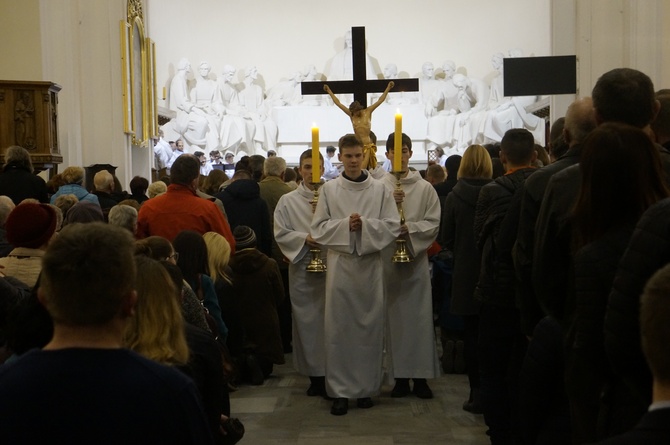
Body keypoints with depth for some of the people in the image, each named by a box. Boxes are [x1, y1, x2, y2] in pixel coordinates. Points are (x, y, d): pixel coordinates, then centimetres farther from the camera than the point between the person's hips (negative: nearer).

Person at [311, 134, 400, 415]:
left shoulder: (379, 190, 4)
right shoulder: (328, 189, 5)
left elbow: (393, 226, 0)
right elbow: (318, 228, 2)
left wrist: (364, 225, -13)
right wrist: (345, 225, -12)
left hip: (370, 264, 0)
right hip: (340, 264, 0)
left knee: (370, 326, 5)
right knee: (338, 327, 0)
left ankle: (366, 386, 16)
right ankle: (339, 390, 6)